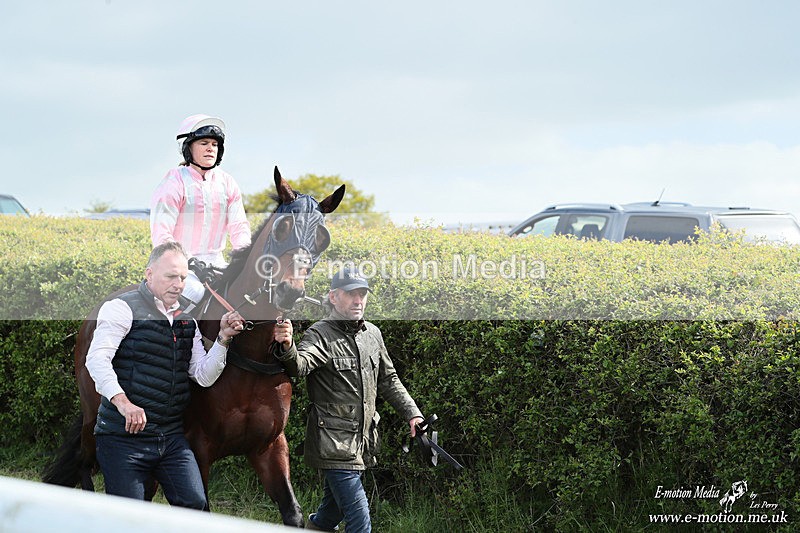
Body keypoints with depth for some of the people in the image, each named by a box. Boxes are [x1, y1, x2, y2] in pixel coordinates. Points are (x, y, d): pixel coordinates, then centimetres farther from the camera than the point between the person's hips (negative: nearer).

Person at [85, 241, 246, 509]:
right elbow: (97, 358, -17)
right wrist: (122, 402, -31)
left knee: (195, 505, -7)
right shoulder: (123, 308, -4)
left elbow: (204, 377, 13)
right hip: (124, 435, -6)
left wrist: (223, 339, -2)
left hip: (172, 436, 6)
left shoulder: (186, 318, 16)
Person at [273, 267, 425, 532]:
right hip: (334, 443, -7)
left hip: (363, 442, 7)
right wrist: (288, 348, -53)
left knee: (333, 510, 20)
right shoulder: (320, 334, -11)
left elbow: (388, 380, 22)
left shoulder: (372, 334, 11)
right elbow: (300, 365, -32)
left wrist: (412, 413, 12)